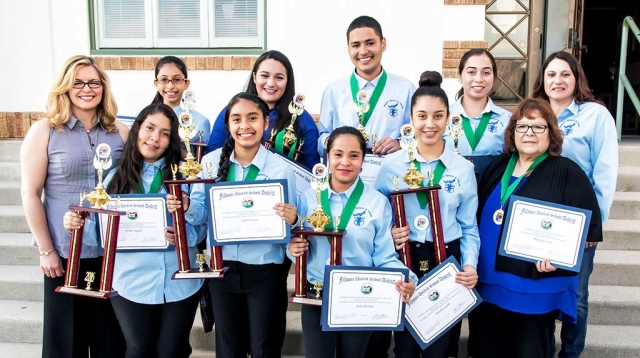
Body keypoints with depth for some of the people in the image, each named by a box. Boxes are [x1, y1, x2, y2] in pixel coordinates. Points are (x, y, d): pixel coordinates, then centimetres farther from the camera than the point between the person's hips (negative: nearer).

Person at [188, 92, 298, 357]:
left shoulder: (283, 168, -11)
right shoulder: (211, 161, -3)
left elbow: (291, 220, -6)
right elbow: (200, 209, 4)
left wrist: (291, 219, -28)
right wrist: (183, 206, -17)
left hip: (265, 271, -2)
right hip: (221, 267, 3)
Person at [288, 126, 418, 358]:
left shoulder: (378, 203, -4)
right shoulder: (308, 197, 0)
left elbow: (385, 257, -6)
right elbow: (296, 244, 7)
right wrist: (293, 248, -17)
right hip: (316, 297, 1)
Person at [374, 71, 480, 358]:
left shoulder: (463, 169, 0)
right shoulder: (391, 165, -3)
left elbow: (469, 228, 2)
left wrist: (470, 265, -12)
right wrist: (389, 234, -17)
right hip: (403, 262, 0)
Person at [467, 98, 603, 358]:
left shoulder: (568, 173, -5)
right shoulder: (498, 167, 11)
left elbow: (589, 226, -7)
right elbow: (478, 217, 17)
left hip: (536, 288, -5)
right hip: (487, 283, 5)